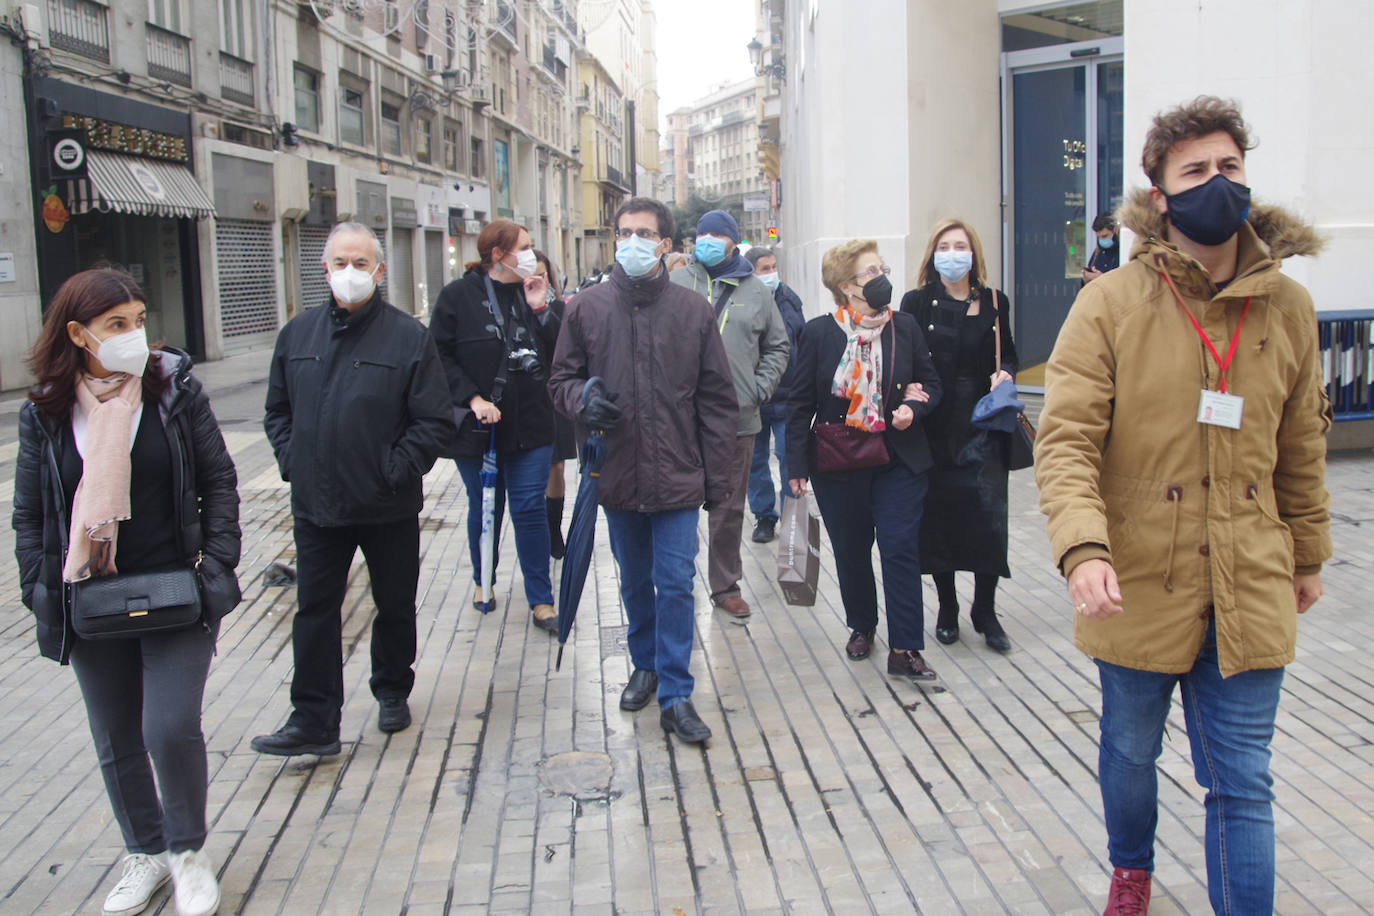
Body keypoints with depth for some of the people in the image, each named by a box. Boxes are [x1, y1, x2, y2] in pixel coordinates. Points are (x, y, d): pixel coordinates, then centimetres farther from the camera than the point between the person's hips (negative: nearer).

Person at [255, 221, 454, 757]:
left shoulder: (408, 337, -7)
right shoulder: (298, 334, 6)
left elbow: (435, 424, -8)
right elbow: (278, 411, 15)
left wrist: (395, 471, -14)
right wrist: (291, 462, 1)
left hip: (389, 508, -3)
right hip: (316, 506, 3)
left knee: (395, 606, 14)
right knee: (315, 611, 5)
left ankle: (392, 692, 35)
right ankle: (313, 722, 12)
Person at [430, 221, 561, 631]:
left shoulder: (532, 292, 4)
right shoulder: (460, 295, -6)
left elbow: (559, 354, 0)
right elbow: (440, 355, -8)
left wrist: (540, 309, -10)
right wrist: (472, 398, -16)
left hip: (530, 426, 2)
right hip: (478, 427, -2)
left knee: (531, 510, 1)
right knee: (484, 509, 13)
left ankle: (541, 601, 9)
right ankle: (482, 581, 37)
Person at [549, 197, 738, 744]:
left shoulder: (693, 310, -1)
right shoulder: (586, 308, 0)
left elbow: (717, 400, 1)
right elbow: (562, 377, 10)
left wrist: (718, 478, -2)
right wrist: (582, 403, -14)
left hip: (677, 475, -2)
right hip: (617, 473, 2)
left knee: (676, 584, -2)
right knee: (635, 582, 17)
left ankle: (675, 696, 8)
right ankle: (646, 665, 38)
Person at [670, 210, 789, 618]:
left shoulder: (755, 290, 9)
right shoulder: (676, 283, 3)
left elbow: (777, 346, 15)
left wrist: (760, 388, 3)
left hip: (738, 418, 2)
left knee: (729, 509, 11)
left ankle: (726, 585, 24)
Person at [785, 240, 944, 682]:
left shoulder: (905, 327, 1)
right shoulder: (818, 333, -4)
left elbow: (931, 383, 12)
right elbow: (800, 402, -2)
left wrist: (914, 406, -11)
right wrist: (798, 465, -5)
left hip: (899, 462, 1)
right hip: (837, 464, 0)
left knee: (901, 551, -3)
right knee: (851, 551, 12)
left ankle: (904, 649, 3)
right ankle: (862, 626, 34)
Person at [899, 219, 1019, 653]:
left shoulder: (994, 303, 7)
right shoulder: (918, 302, 1)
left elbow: (1007, 354, 18)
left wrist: (1006, 374, -4)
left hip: (982, 426, 1)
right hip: (935, 428, -1)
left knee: (988, 516, -4)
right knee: (938, 518, 5)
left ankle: (985, 611, 12)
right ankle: (947, 608, 21)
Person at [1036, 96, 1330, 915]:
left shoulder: (1288, 307, 1)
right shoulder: (1110, 304, -10)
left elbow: (1301, 448, 11)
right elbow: (1065, 439, -17)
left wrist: (1309, 554, 18)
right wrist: (1083, 548, -31)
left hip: (1249, 592, 1)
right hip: (1138, 584, -1)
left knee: (1243, 786, 6)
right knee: (1131, 752, 21)